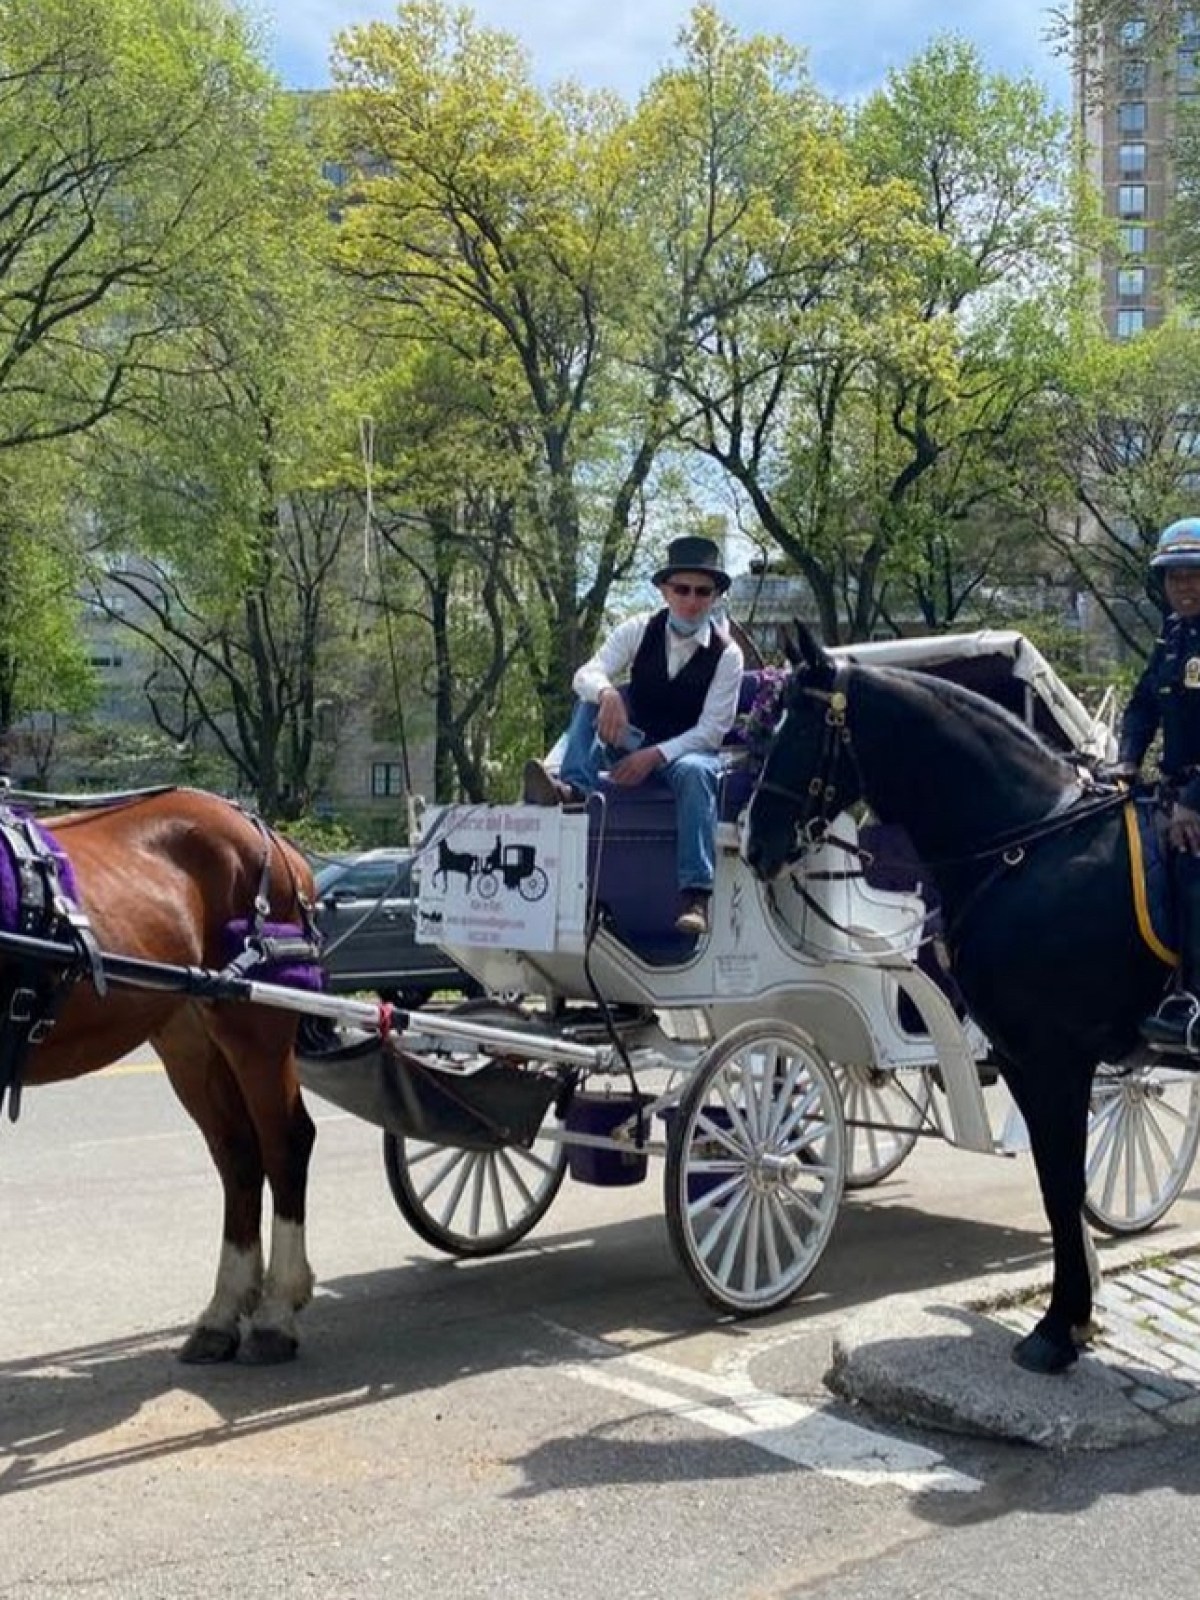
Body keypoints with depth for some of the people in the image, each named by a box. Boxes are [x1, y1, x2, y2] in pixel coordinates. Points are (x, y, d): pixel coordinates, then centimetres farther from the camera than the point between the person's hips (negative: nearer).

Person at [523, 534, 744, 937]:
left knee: (695, 773, -37)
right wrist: (607, 694, -39)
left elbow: (712, 730, -15)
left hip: (688, 752, -3)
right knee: (592, 698, -17)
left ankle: (695, 896, -45)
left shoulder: (726, 654, -9)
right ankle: (573, 788, -36)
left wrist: (655, 755, -28)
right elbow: (586, 675, -14)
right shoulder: (640, 630, -3)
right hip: (634, 747, 3)